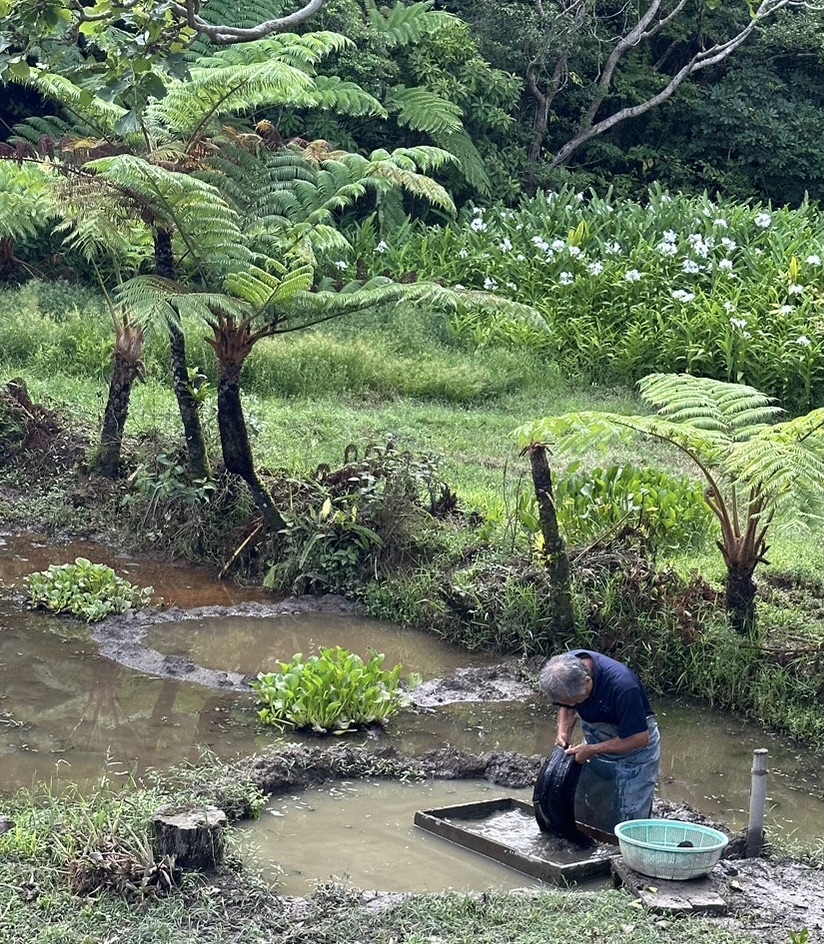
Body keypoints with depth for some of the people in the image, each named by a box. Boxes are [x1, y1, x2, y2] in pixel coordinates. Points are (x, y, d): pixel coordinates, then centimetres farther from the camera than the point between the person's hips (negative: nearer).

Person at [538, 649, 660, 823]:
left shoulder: (622, 685, -36)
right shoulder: (565, 667, -18)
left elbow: (640, 738, -27)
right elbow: (566, 707, 3)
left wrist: (592, 750, -25)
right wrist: (563, 733, -15)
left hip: (634, 749, -6)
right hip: (595, 741, 6)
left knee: (629, 822, -5)